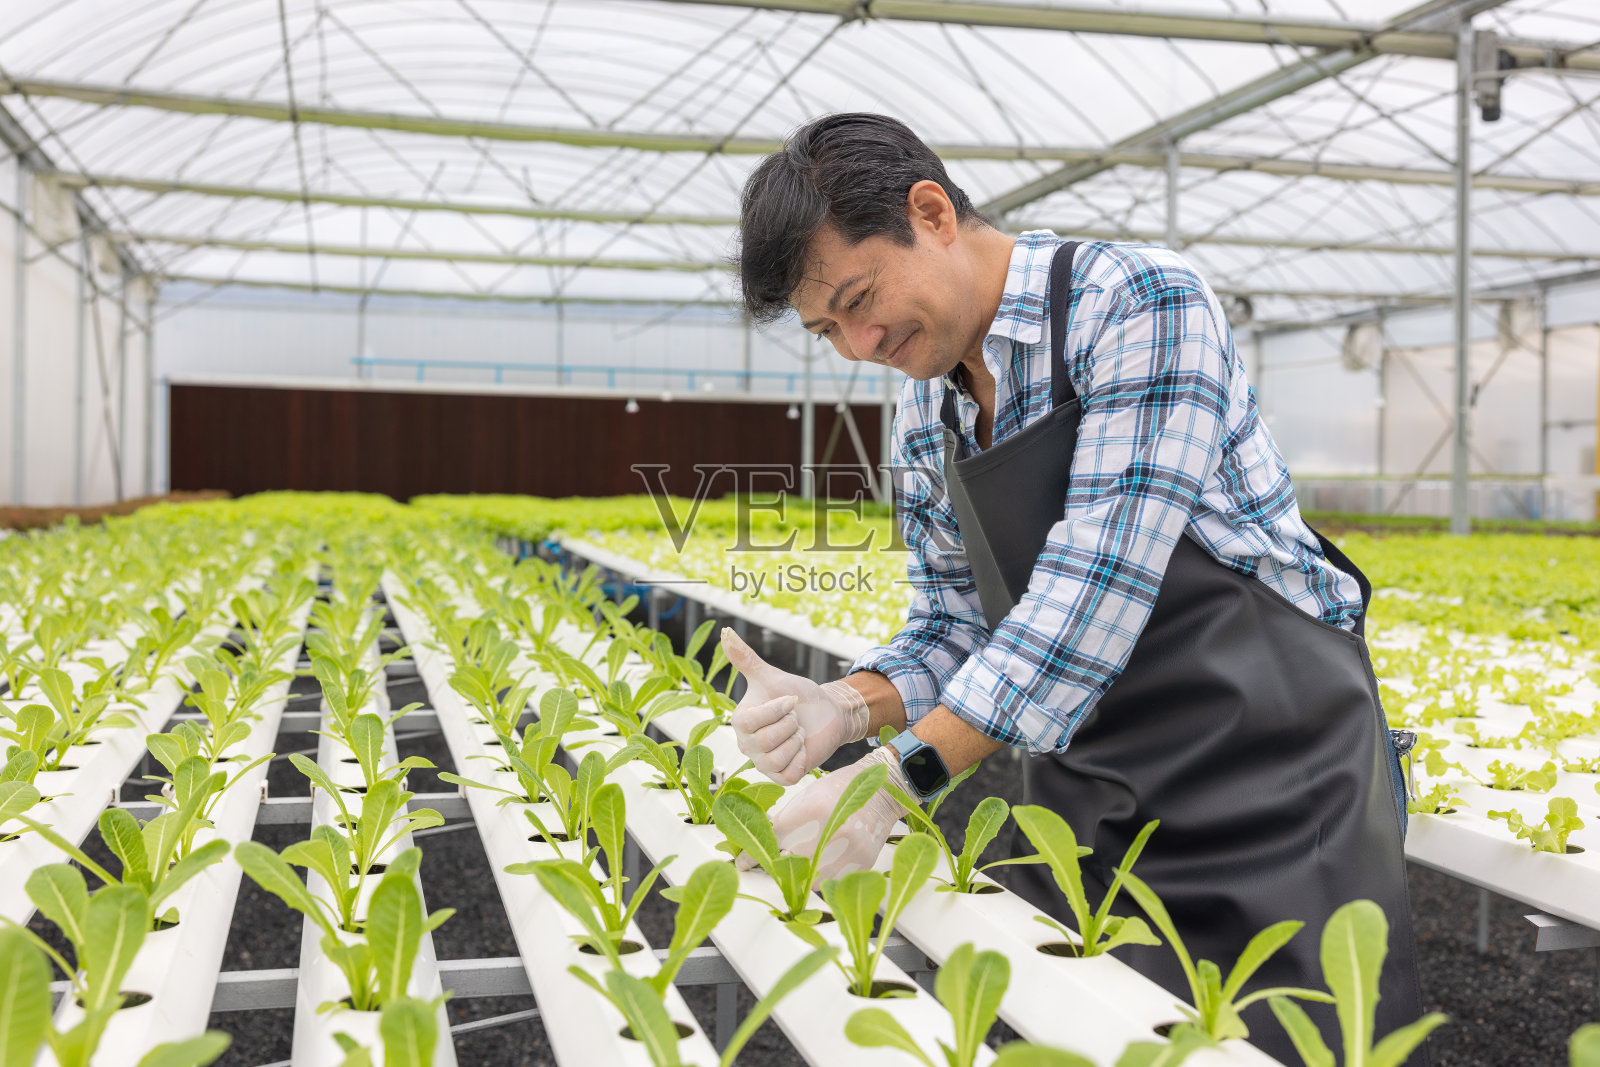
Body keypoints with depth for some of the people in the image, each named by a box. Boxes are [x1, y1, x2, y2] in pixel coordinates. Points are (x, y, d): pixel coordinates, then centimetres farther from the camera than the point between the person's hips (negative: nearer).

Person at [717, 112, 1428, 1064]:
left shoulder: (1139, 302, -16)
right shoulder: (922, 424, 8)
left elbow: (1099, 578, -25)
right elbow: (958, 628, 11)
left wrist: (900, 771, -28)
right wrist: (846, 708, -11)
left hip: (1272, 779, -6)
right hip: (1089, 800, 7)